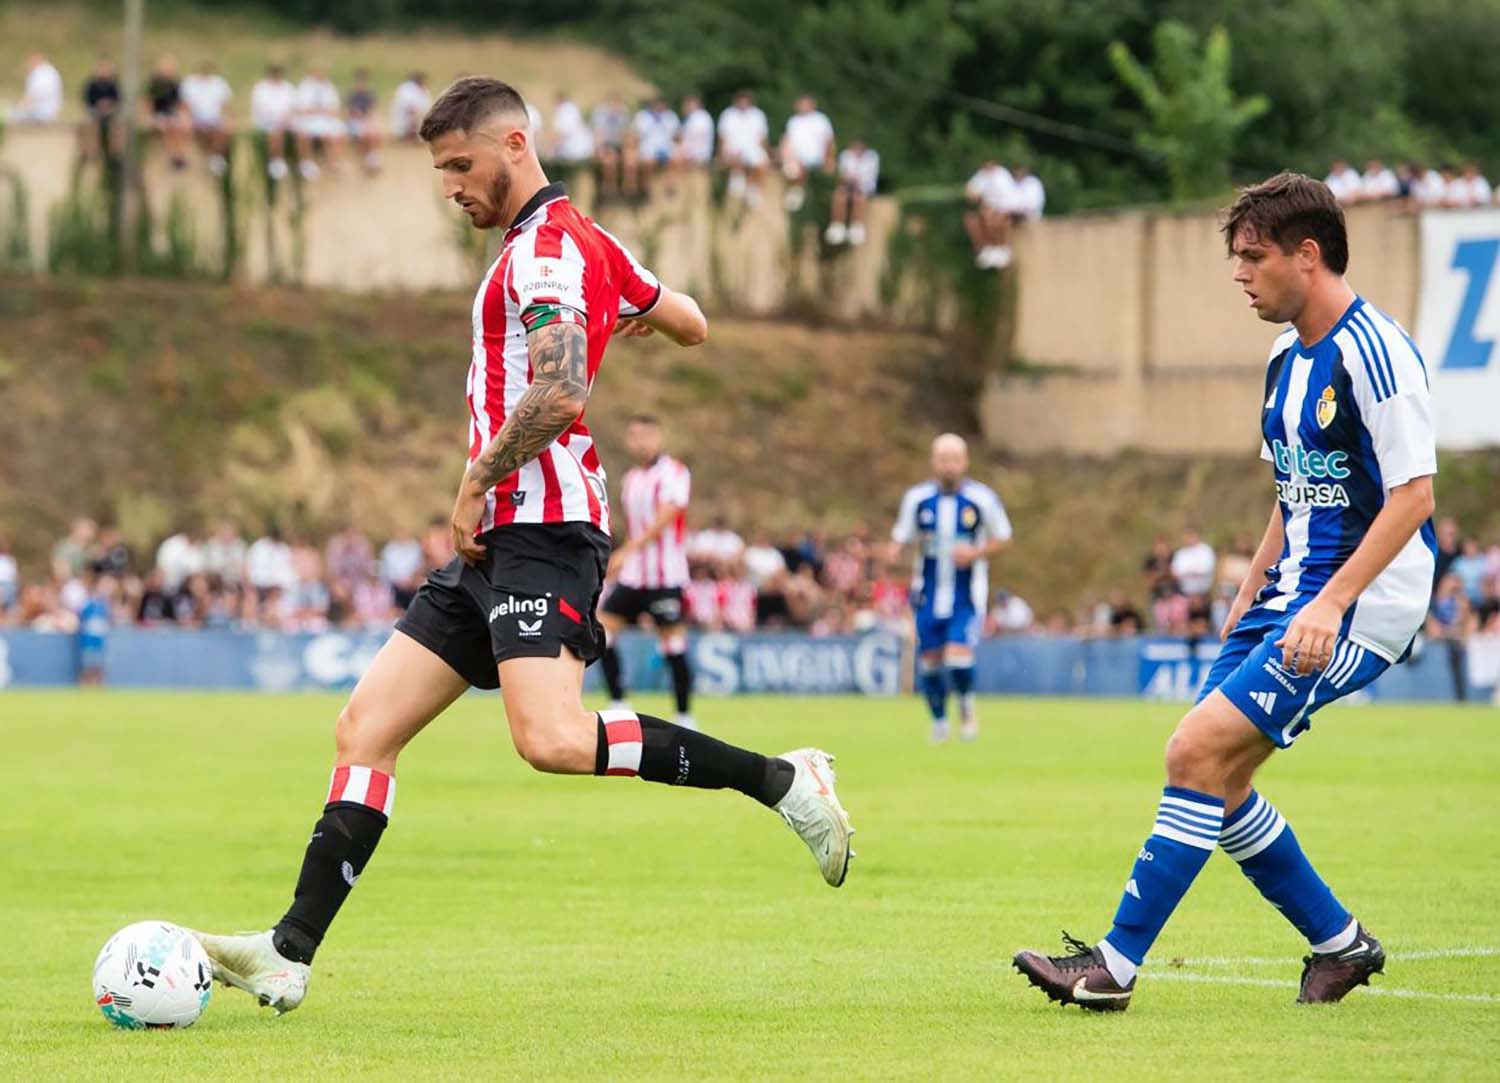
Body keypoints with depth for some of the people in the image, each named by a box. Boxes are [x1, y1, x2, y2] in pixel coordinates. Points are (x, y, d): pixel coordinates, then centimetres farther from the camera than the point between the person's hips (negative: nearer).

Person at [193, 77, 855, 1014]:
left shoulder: (547, 247, -11)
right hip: (492, 546, 11)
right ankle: (290, 954, -1)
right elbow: (690, 324, 31)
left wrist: (478, 482, -13)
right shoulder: (585, 243, 20)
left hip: (541, 527, -11)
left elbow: (560, 391, -24)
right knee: (365, 727, 3)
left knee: (552, 741, -27)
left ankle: (783, 781, -16)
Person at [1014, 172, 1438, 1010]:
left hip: (1363, 605, -9)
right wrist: (1250, 597, 17)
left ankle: (1117, 964, -14)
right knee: (1214, 779, 5)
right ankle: (1340, 942, 19)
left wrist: (1330, 604, -24)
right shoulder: (1287, 358, 13)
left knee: (1199, 751, -17)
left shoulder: (1372, 350, -16)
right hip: (1291, 595, 10)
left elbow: (1414, 492, -20)